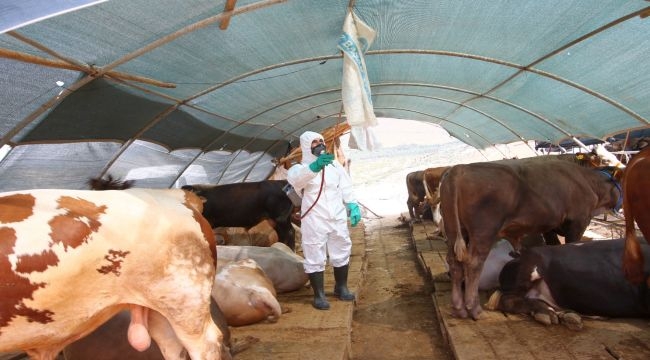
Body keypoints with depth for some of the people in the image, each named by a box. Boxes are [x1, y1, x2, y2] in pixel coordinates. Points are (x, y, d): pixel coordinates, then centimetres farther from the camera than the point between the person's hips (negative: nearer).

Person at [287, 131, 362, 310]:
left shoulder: (334, 165, 9)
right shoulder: (301, 168, -5)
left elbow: (346, 187, 13)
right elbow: (295, 178, -31)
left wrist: (353, 206, 0)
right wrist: (315, 166, -49)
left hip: (337, 218, 5)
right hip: (314, 221, -4)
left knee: (341, 253, 15)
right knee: (315, 258, 0)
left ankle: (341, 287, 34)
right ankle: (319, 295, 13)